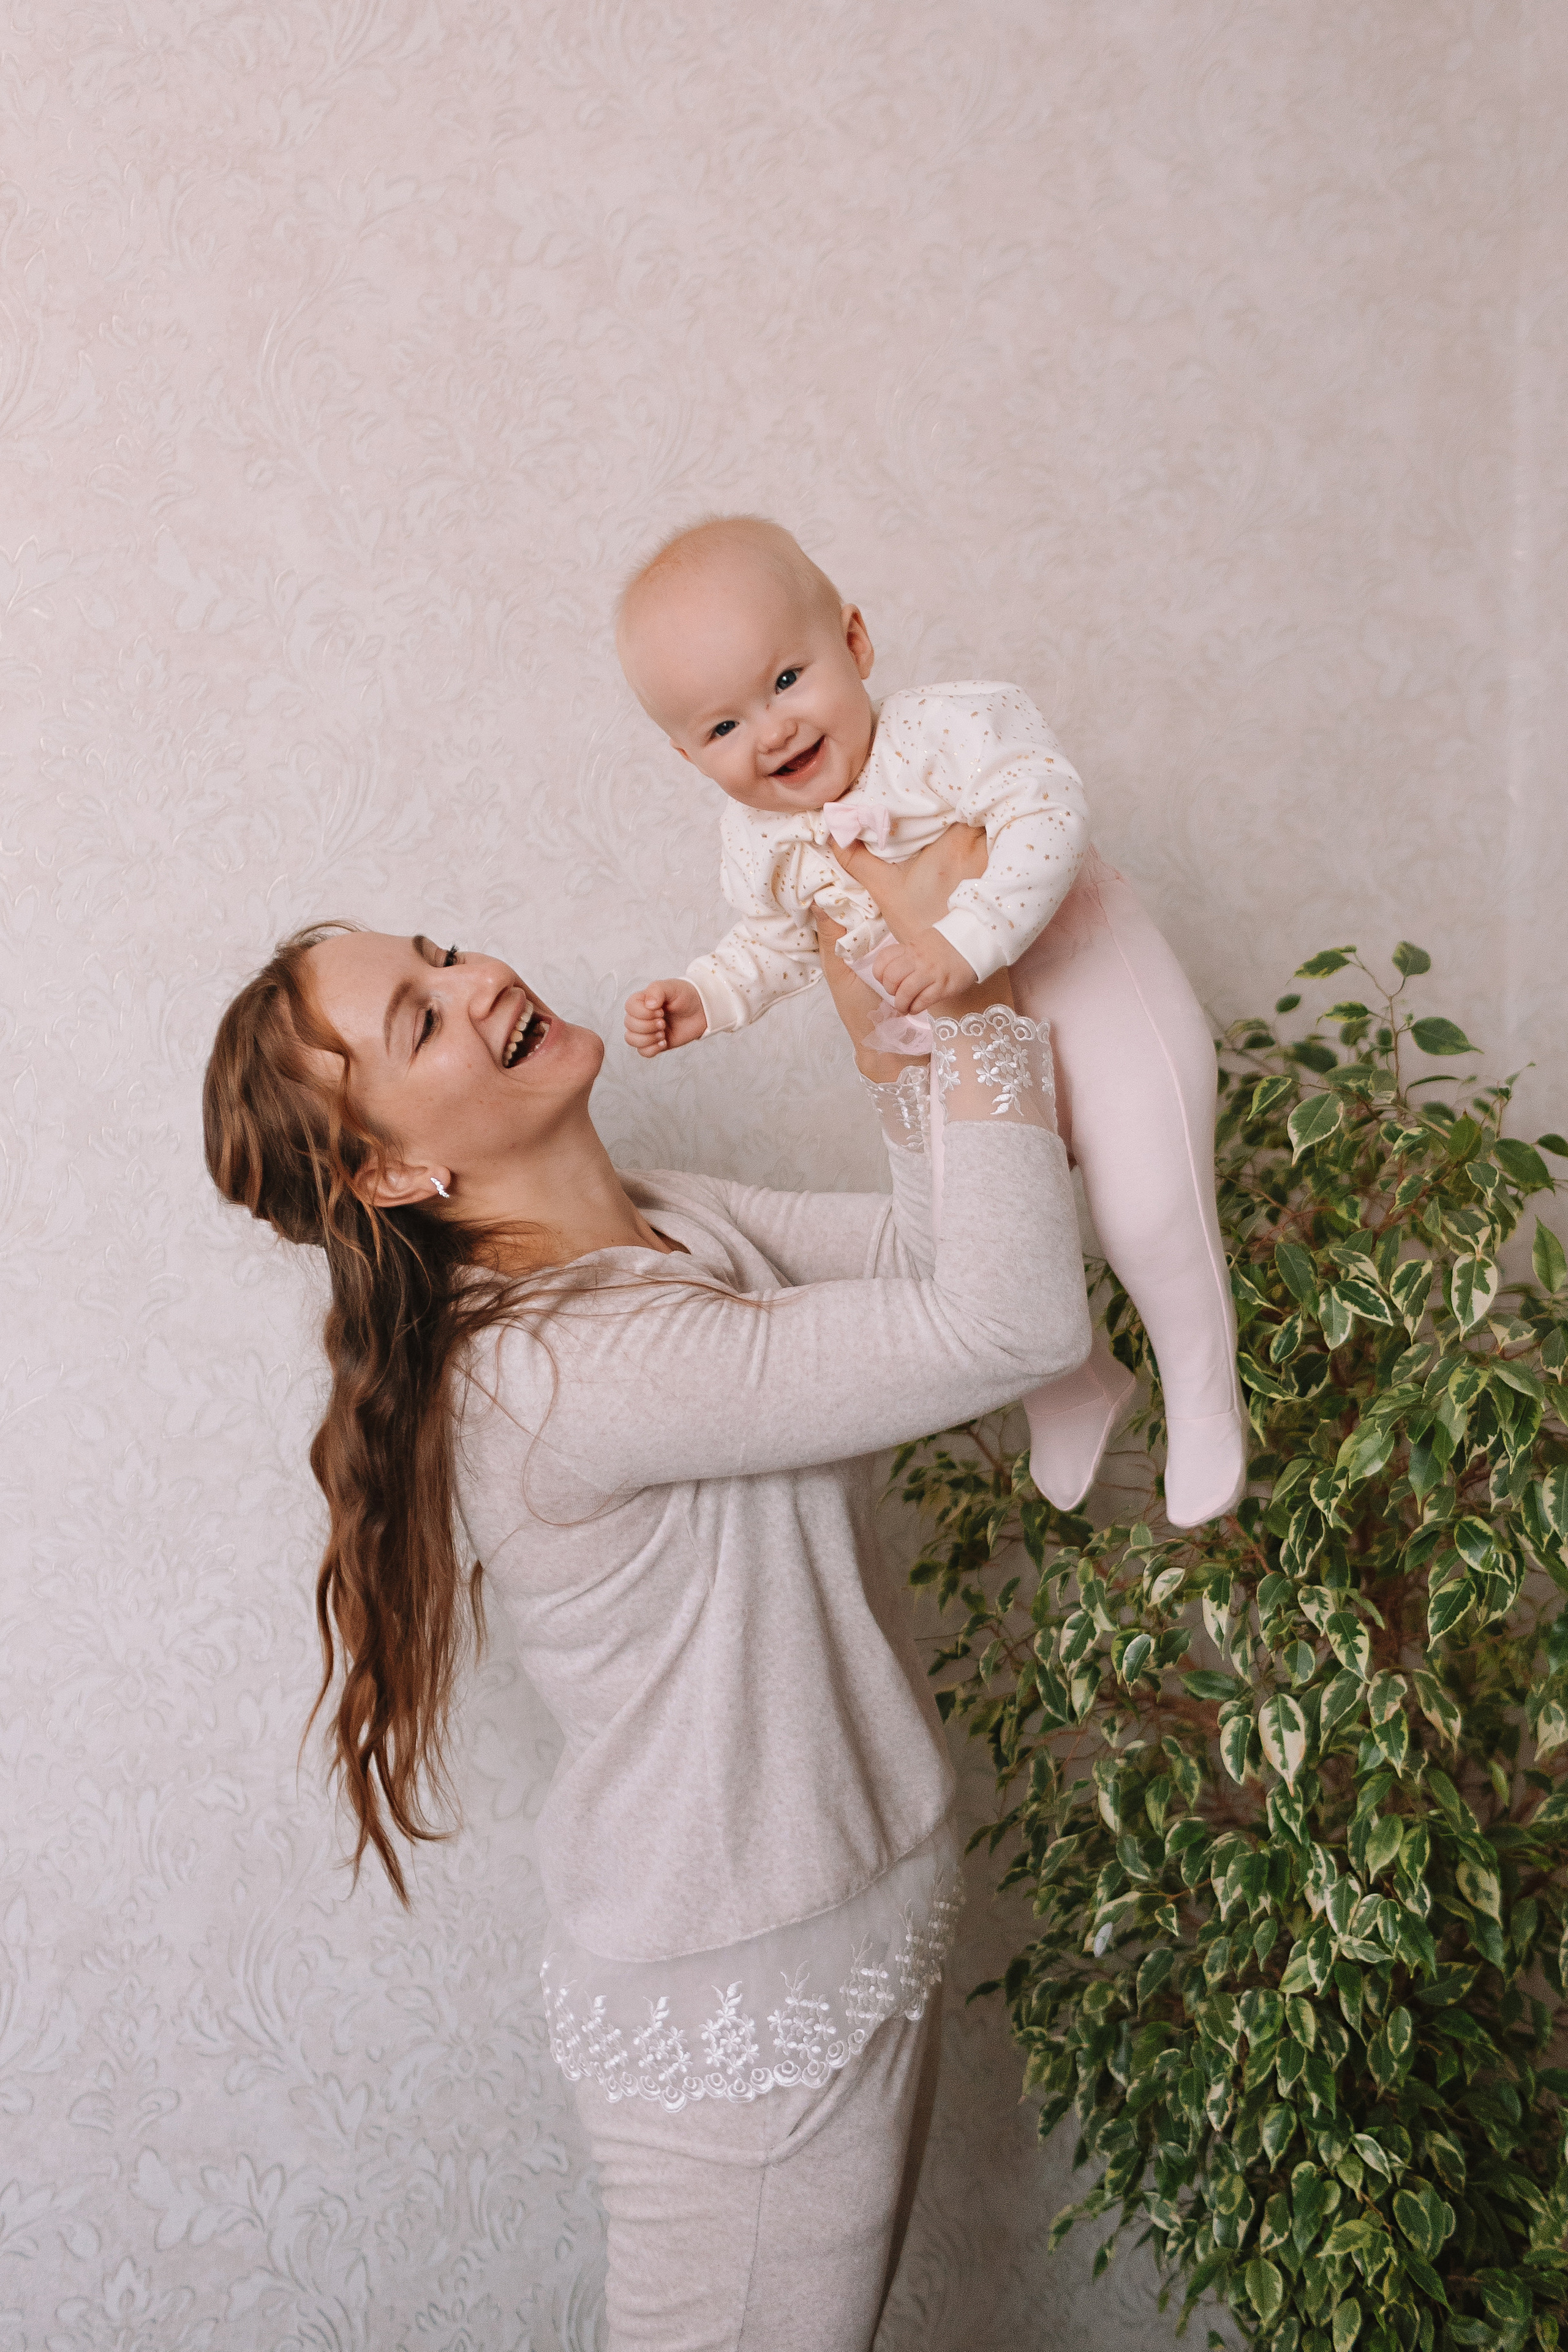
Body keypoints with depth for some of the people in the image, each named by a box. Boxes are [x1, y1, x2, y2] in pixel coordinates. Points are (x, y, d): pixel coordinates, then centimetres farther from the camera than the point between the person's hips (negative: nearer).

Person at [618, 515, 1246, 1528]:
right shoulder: (762, 841, -7)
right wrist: (701, 1000, -8)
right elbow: (775, 944, 9)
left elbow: (1047, 815, -35)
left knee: (1147, 1214, -14)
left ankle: (1204, 1396, 12)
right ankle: (1074, 1384, 35)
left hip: (1087, 986, -5)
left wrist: (965, 939, -45)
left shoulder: (954, 730, -23)